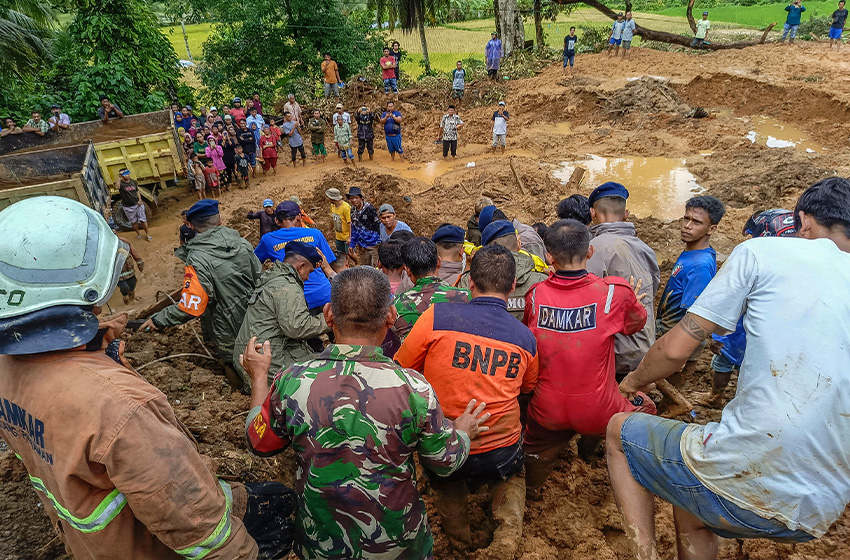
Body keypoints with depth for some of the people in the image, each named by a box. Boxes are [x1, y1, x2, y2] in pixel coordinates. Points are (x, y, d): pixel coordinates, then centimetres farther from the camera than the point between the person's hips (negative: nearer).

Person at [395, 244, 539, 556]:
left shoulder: (436, 316, -16)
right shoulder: (526, 337, -6)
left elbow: (400, 373, -4)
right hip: (499, 456, 1)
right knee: (511, 476, 35)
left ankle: (457, 531, 21)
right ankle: (508, 530, 14)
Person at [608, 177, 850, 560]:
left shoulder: (762, 251, -3)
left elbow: (675, 349, -6)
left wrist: (635, 380, 14)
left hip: (745, 477, -6)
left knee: (619, 430, 18)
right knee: (690, 506, 33)